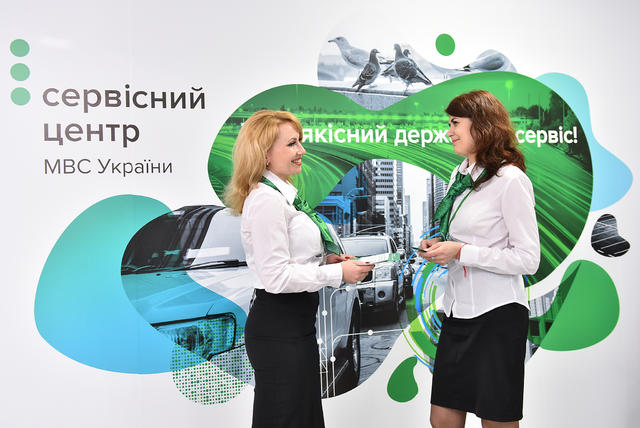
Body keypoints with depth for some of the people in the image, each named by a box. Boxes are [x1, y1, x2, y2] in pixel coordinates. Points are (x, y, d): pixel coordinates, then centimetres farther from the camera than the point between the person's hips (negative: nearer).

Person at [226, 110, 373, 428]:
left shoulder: (284, 194, 12)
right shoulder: (266, 200, -18)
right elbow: (276, 276, -22)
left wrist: (326, 259, 4)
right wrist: (337, 274, -16)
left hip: (296, 323, 10)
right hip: (278, 328, -10)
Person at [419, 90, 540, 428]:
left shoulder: (511, 180, -13)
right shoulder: (460, 174, 11)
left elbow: (528, 260, -16)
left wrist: (461, 252, -18)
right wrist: (439, 246, 2)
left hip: (497, 314, -8)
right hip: (458, 311, 8)